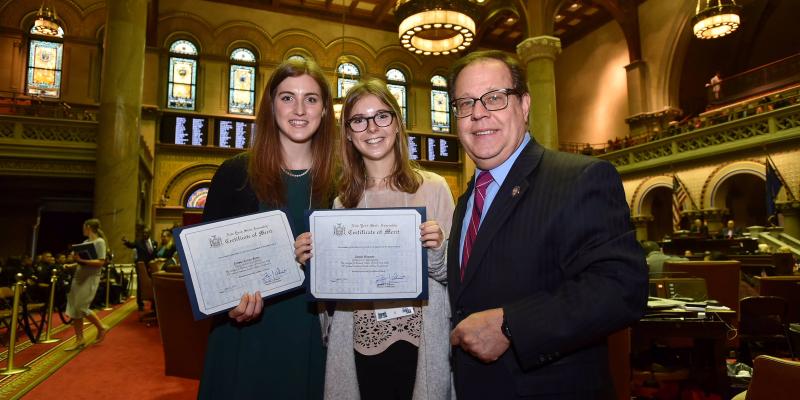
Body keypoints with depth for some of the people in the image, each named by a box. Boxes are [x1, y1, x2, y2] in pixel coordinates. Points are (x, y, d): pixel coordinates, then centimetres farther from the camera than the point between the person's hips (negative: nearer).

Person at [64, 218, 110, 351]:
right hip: (78, 277, 8)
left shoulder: (99, 242, -8)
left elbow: (101, 262, -17)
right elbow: (82, 260, 17)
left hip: (90, 279, -8)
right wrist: (76, 259, -1)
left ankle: (101, 328, 12)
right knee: (74, 309, 5)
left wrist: (82, 260, -24)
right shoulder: (85, 242, 14)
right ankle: (79, 340, 13)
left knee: (81, 308, -9)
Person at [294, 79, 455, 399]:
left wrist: (436, 250, -21)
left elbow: (450, 274, -2)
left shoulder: (432, 187, -4)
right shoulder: (342, 199, 5)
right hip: (360, 343, 2)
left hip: (418, 343, -2)